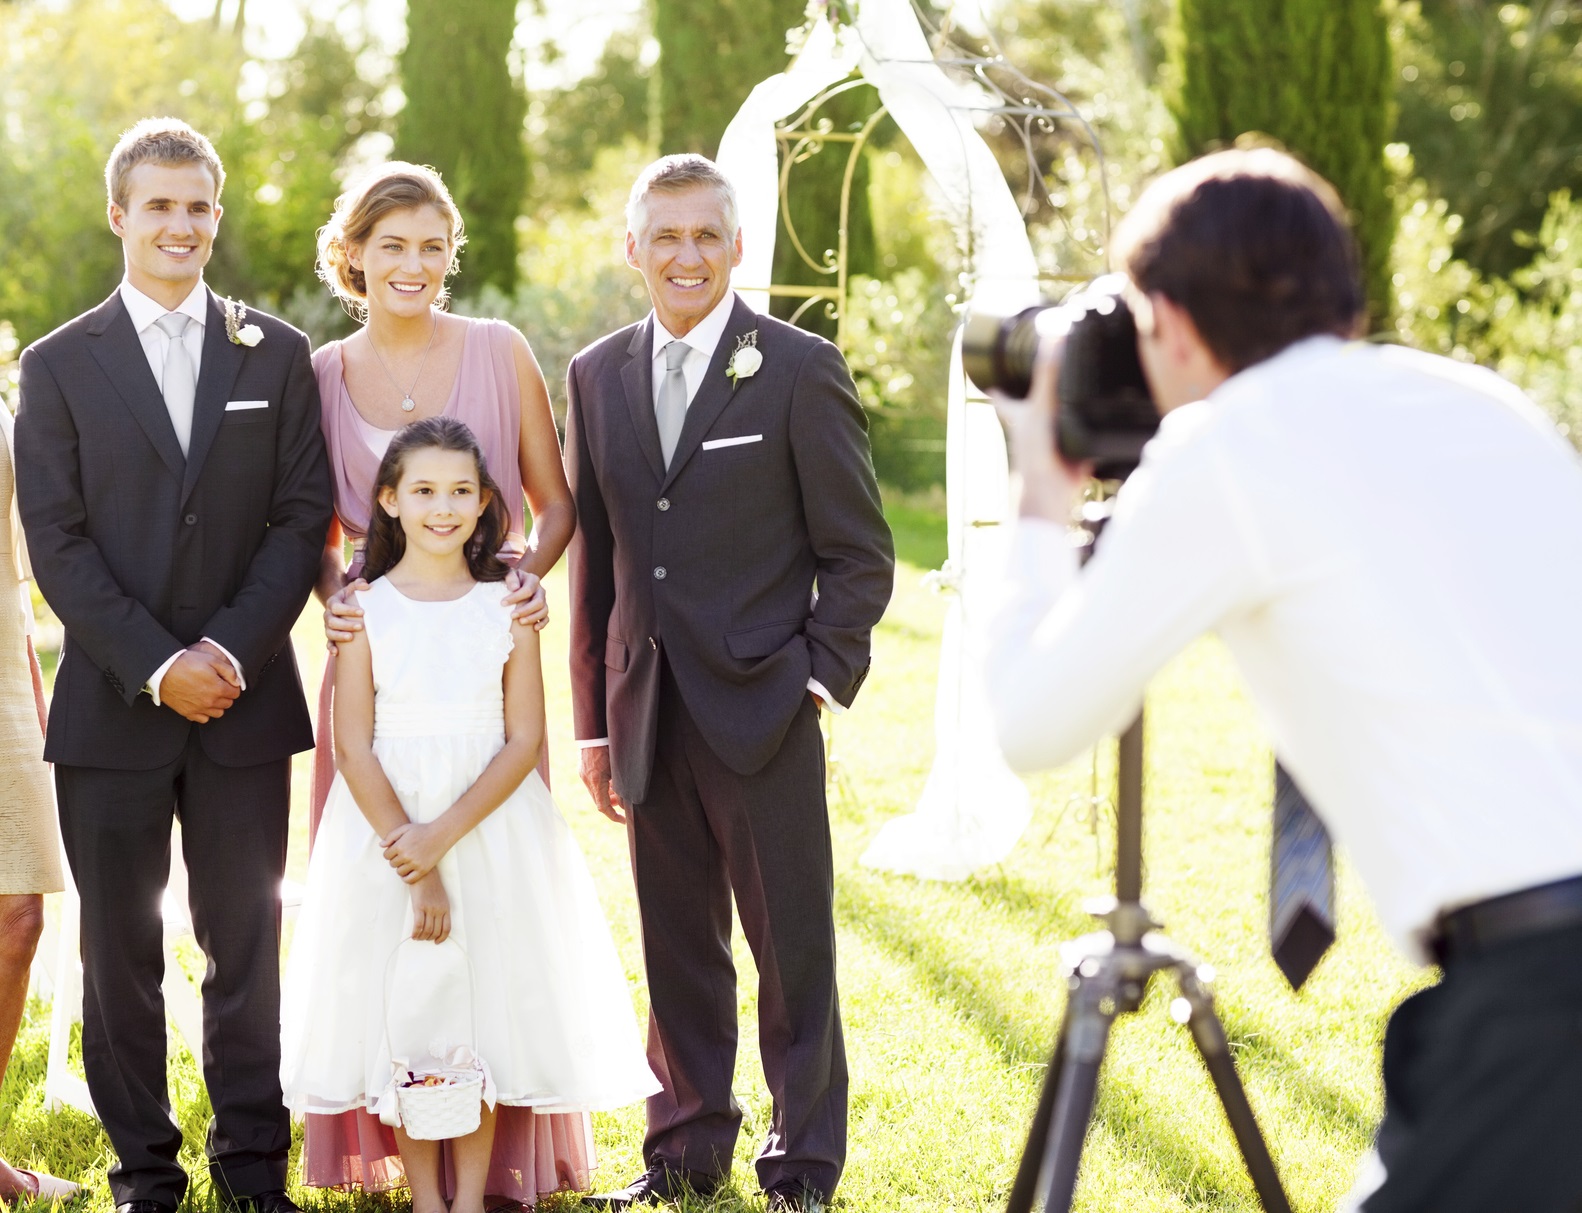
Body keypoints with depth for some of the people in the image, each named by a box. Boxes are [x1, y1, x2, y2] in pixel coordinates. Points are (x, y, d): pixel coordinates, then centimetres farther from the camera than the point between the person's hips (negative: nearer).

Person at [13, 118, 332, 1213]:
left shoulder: (278, 354, 8)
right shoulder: (60, 365, 4)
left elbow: (303, 516, 2)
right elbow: (57, 542, -2)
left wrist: (230, 649, -10)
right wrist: (156, 665, -12)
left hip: (246, 701, 1)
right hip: (112, 707, 0)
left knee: (247, 945, 5)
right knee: (121, 951, 5)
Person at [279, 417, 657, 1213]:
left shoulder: (508, 607, -1)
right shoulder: (366, 608, -3)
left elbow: (524, 740, -5)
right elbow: (353, 746, -7)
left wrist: (444, 835, -17)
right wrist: (414, 869, -14)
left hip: (490, 823, 0)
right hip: (385, 820, 0)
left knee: (487, 998, 3)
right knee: (400, 1003, 3)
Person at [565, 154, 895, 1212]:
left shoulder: (801, 369, -3)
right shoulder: (598, 375, 10)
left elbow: (860, 554, -1)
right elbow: (595, 555, 13)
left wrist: (824, 678, -9)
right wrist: (595, 718, 11)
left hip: (763, 709, -4)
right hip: (650, 717, 4)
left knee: (794, 953, 3)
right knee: (676, 948, 12)